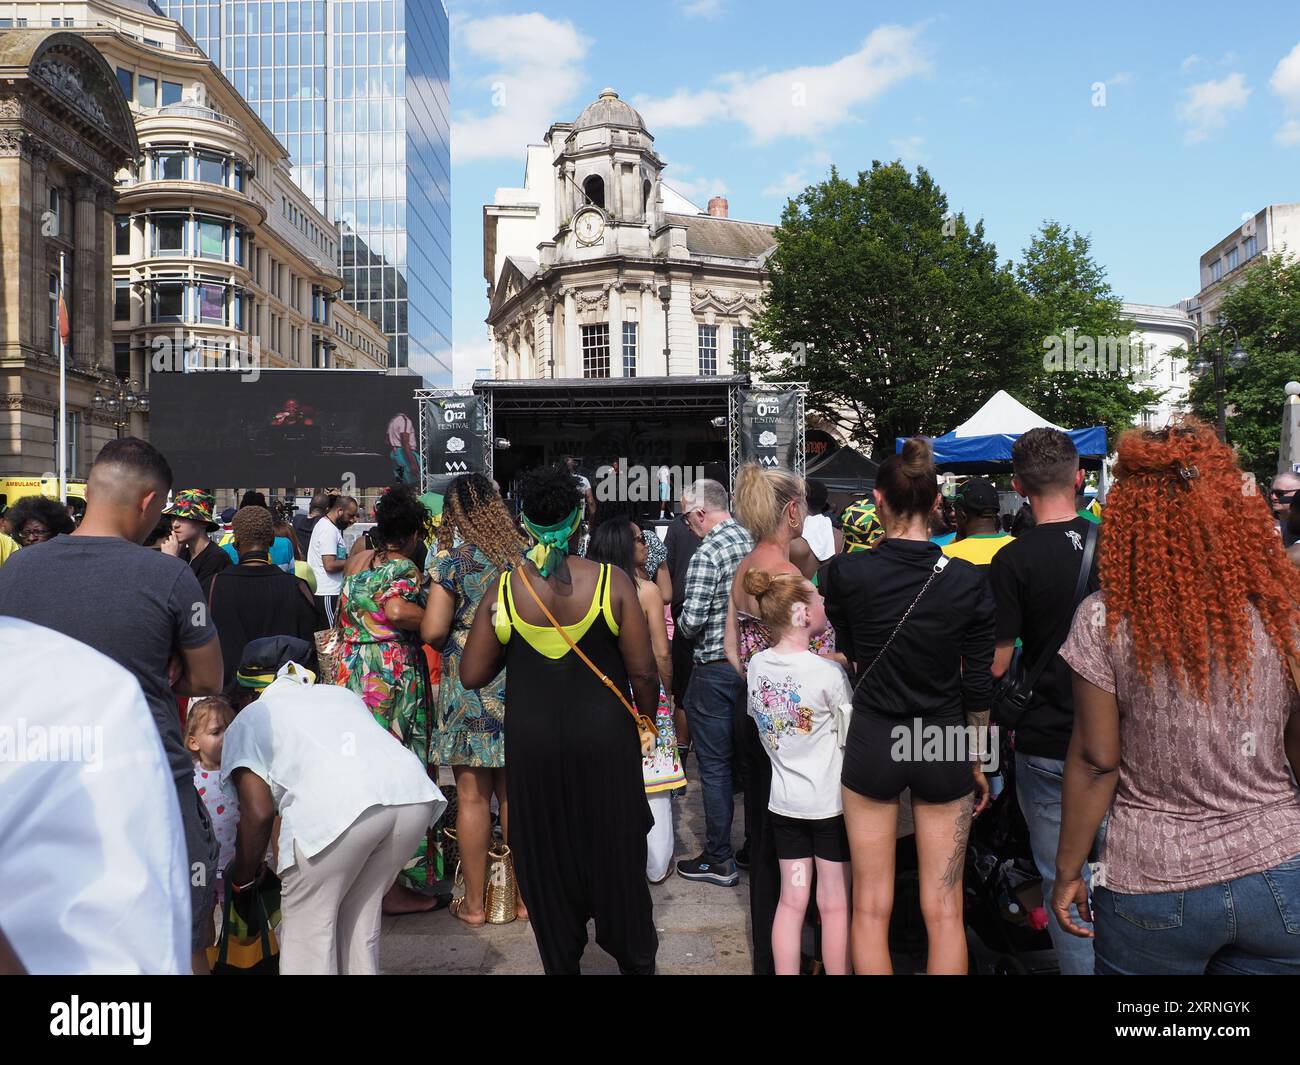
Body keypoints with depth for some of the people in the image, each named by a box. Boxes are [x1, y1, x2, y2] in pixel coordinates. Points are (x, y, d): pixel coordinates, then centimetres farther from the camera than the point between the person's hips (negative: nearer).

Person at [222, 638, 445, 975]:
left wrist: (242, 878, 25)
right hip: (415, 794, 5)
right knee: (361, 916, 24)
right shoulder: (340, 694, 37)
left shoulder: (247, 721, 24)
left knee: (307, 926, 14)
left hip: (334, 806, -5)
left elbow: (258, 813, 9)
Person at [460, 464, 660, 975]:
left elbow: (472, 675, -5)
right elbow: (643, 672, -11)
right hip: (604, 739, -1)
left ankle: (561, 960, 31)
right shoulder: (612, 582, -12)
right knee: (615, 854, 17)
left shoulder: (504, 588, -8)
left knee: (546, 858, 17)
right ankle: (634, 957, 33)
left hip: (533, 745, 1)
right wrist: (647, 719, 8)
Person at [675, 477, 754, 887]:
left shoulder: (706, 555, -19)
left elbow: (691, 622, -21)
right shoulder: (756, 542, 2)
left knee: (714, 766, 4)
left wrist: (682, 625, 1)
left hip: (715, 671, -7)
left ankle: (719, 861, 13)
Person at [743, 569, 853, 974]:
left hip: (783, 802, 5)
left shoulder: (757, 666, -3)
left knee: (791, 901, 13)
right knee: (834, 905, 8)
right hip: (830, 803, -5)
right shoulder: (829, 673, -19)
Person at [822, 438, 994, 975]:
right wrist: (977, 763, 11)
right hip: (943, 748, 1)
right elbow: (979, 687, -2)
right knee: (944, 911, 11)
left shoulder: (844, 572, -12)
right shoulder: (969, 581, -9)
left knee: (871, 908, 12)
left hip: (872, 744, -1)